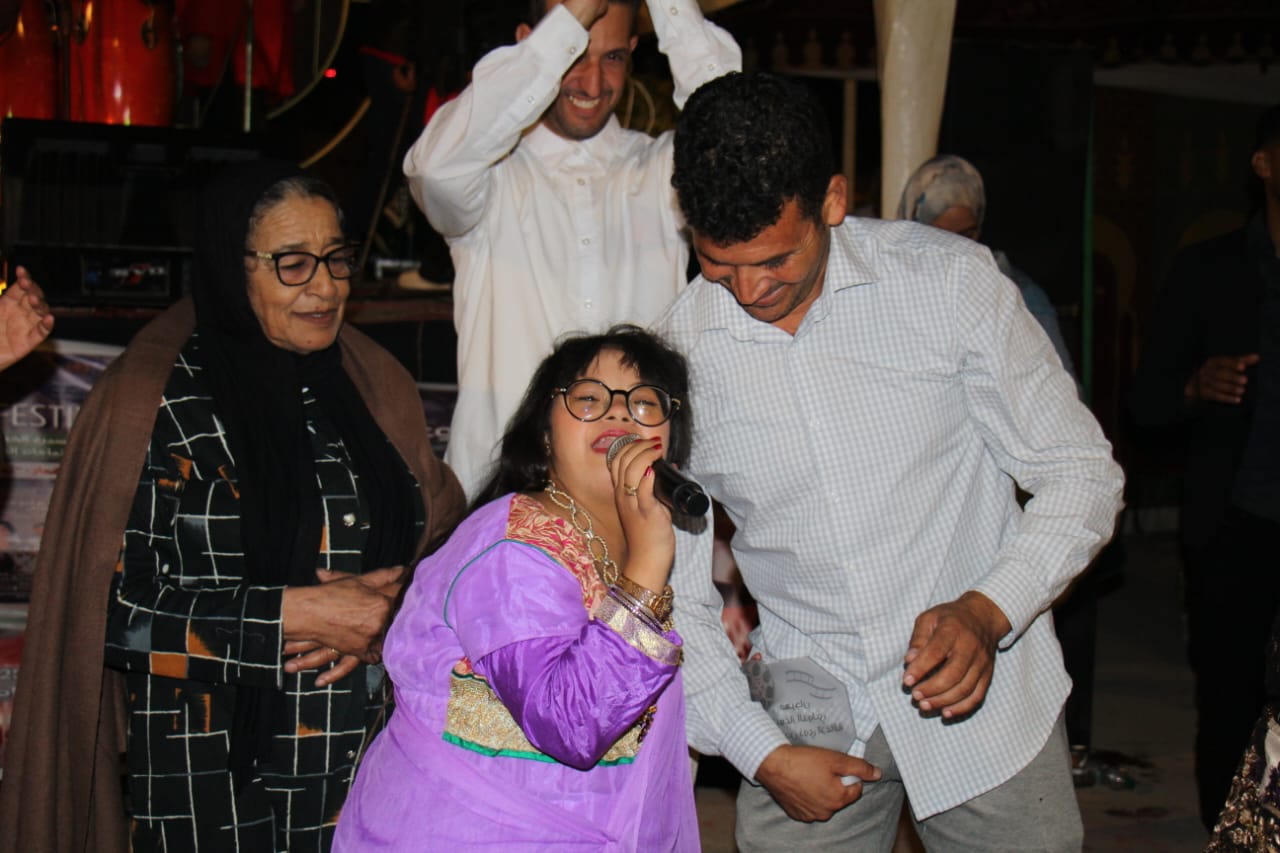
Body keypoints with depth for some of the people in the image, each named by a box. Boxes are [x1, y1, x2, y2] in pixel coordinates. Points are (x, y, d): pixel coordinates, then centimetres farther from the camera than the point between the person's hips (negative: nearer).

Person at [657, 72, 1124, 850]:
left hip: (980, 695, 0)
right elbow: (671, 590, 0)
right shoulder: (679, 351, -7)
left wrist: (987, 611, -20)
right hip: (807, 719, 1)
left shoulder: (950, 279, -10)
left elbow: (1081, 472, -5)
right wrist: (762, 753, -7)